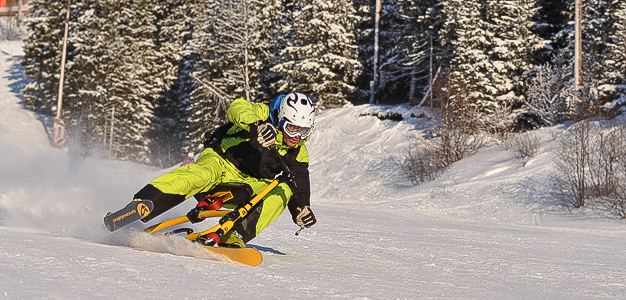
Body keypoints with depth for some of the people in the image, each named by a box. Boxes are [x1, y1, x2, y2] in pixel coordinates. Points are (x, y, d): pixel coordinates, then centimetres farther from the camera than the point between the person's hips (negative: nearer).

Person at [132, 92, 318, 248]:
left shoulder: (298, 152, 1)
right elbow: (237, 108, -29)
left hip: (248, 185, 4)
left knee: (283, 190, -23)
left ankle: (234, 238, -36)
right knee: (202, 175, -37)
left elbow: (300, 184, -1)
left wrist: (302, 209, -23)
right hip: (220, 163, -4)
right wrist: (257, 125, -49)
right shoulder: (265, 114, -12)